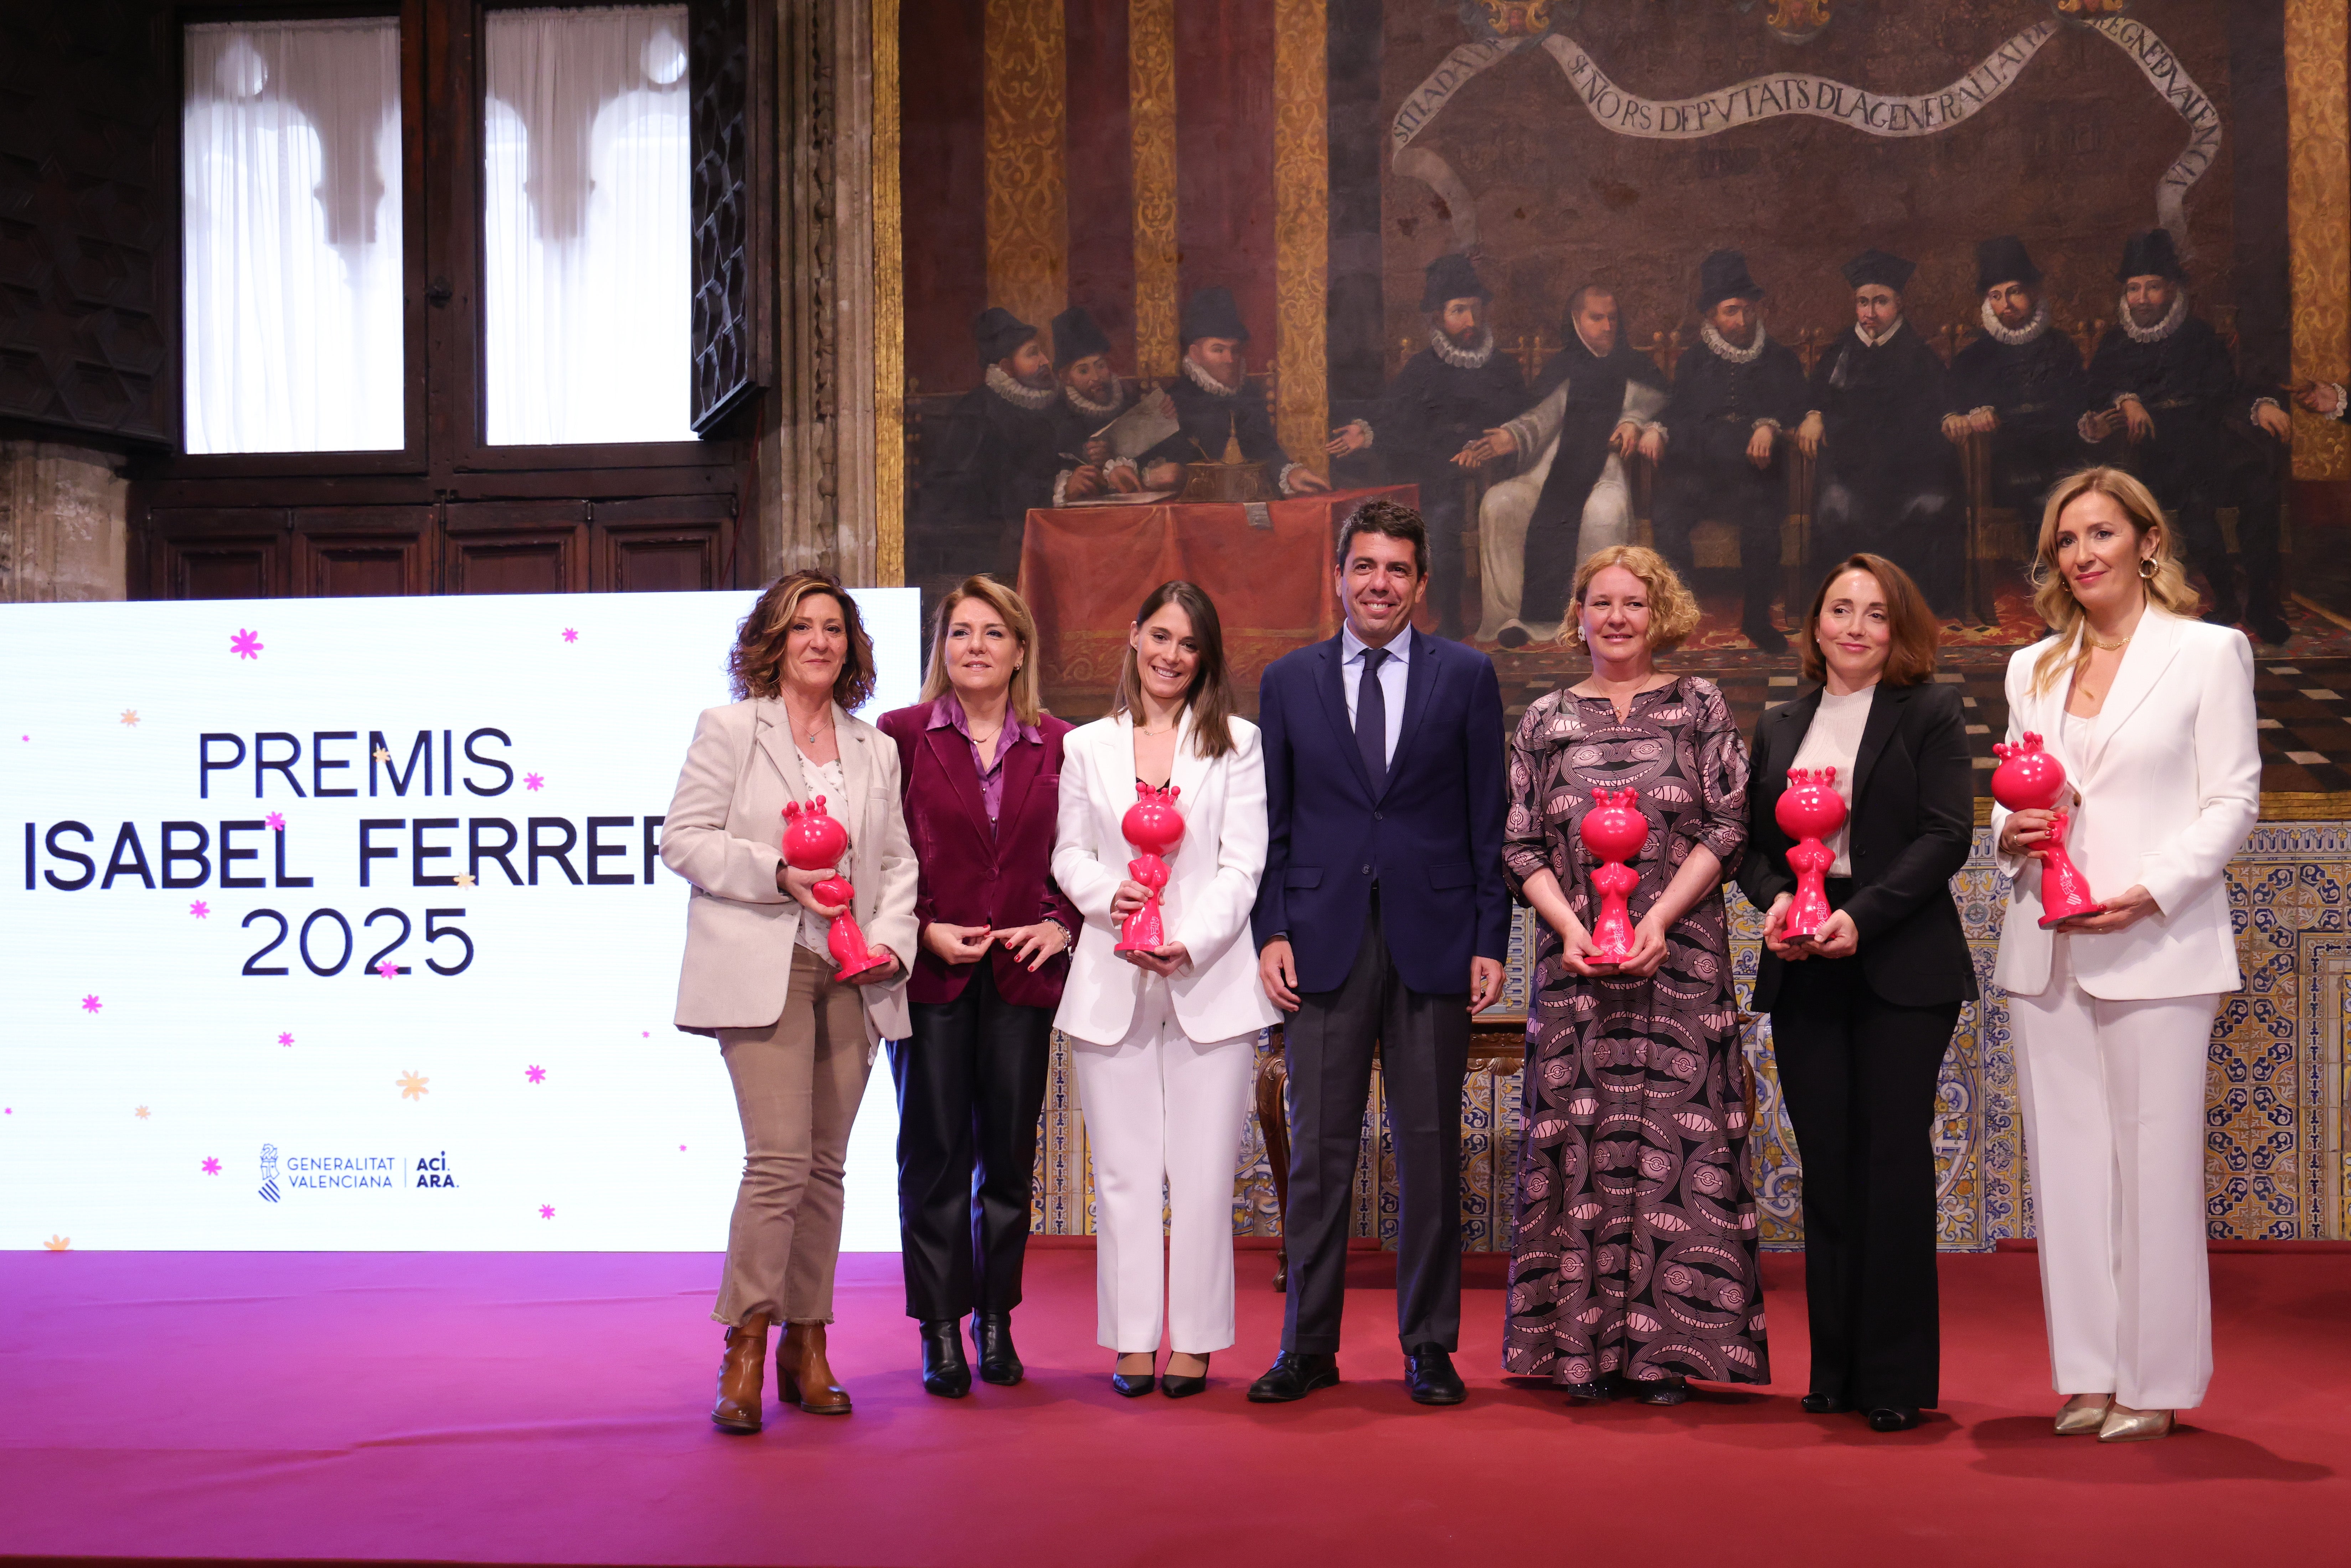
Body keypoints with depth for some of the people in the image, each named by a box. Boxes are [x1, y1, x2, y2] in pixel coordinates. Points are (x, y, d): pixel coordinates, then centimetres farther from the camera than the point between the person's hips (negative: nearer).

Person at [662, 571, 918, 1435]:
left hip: (851, 976, 5)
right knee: (779, 1161, -14)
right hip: (762, 969, -5)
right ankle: (744, 1351, -5)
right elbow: (683, 839, -2)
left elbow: (898, 859, 17)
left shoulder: (876, 749, 17)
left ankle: (807, 1347, 17)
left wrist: (890, 937, 0)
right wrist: (777, 873, -13)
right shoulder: (729, 729, 4)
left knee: (825, 1165, 7)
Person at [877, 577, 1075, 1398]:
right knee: (934, 1153, 2)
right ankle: (941, 1331, 10)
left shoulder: (1057, 744, 6)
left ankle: (997, 1320, 21)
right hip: (929, 973, -2)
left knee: (1009, 1155, 8)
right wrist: (924, 931, -10)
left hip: (1023, 974, 2)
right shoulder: (900, 735, 0)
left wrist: (1061, 924, -5)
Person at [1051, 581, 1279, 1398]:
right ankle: (1132, 1340, 11)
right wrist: (1109, 896, -11)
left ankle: (1194, 1339, 7)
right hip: (1110, 985, 2)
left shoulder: (1238, 744, 7)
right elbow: (1069, 853, 11)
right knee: (1123, 1171, 4)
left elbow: (1243, 866, 0)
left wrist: (1189, 943, -14)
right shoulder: (1087, 747, 13)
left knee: (1203, 1171, -2)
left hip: (1209, 982, -2)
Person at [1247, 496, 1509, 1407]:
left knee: (1431, 1151, 5)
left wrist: (1490, 940, -2)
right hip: (1325, 942, 1)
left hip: (1433, 941, 0)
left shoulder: (1467, 677, 5)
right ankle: (1308, 1347, 11)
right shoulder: (1288, 681, 9)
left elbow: (1488, 818, 4)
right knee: (1318, 1150, 2)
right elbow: (1272, 821, 9)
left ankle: (1430, 1346, 15)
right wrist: (1272, 932, -1)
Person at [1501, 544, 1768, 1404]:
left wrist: (1660, 917, -11)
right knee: (1580, 1139, 0)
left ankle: (1665, 1347, 3)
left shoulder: (1700, 707, 7)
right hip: (1575, 959, 1)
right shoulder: (1545, 720, 11)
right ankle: (1588, 1344, 6)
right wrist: (1568, 924, -9)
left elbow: (1728, 825, 0)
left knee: (1675, 1135, -3)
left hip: (1680, 955, -1)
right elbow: (1520, 843, 7)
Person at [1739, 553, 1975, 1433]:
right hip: (1803, 973, 4)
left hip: (1900, 968, -4)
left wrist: (1862, 916, -17)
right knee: (1826, 1169, 6)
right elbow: (1752, 841, 15)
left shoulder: (1930, 716, 2)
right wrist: (1773, 899, -7)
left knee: (1894, 1163, -3)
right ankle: (1835, 1369, 13)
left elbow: (1948, 835, -7)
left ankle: (1897, 1377, 4)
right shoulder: (1778, 728, 15)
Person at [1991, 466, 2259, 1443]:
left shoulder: (2210, 652, 2)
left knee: (2155, 1163, -4)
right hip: (2046, 950, 5)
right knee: (2066, 1162, 6)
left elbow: (2234, 801, -2)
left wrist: (2151, 893, -15)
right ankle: (2089, 1374, 14)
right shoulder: (2032, 668, 16)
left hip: (2156, 948, -5)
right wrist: (2011, 834, -3)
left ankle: (2156, 1382, 5)